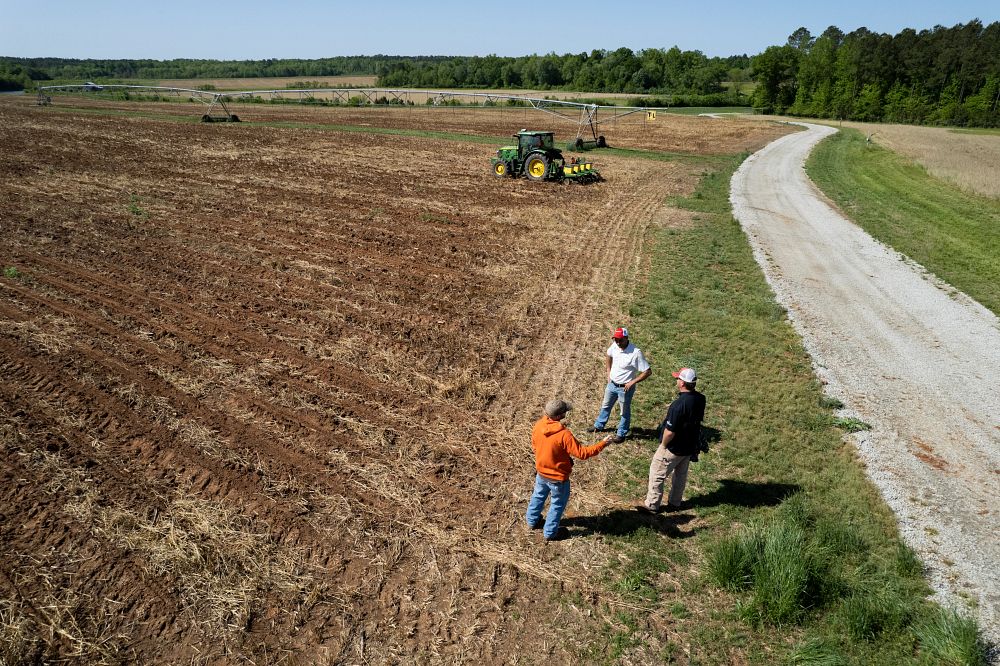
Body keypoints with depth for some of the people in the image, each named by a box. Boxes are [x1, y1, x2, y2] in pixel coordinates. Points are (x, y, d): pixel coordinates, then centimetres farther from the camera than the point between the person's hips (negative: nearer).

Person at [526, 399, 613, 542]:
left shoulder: (538, 425, -15)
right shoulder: (564, 435, -34)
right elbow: (582, 453, -27)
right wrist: (603, 444, -19)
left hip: (541, 472, 6)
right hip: (558, 477, -6)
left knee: (538, 496, 31)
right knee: (557, 504, 19)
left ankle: (532, 520, 51)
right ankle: (550, 533, 35)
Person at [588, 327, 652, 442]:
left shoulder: (636, 353, -29)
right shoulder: (614, 346, -11)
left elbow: (648, 371, -24)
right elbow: (608, 356, 13)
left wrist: (632, 382, -23)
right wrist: (608, 373, 9)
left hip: (625, 388, -6)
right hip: (612, 384, 6)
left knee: (625, 412, 16)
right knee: (605, 406, 25)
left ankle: (621, 433, 36)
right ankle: (599, 425, 47)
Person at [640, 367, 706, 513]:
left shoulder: (678, 405, -33)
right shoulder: (700, 399, -9)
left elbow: (670, 431, -29)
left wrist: (663, 445, -10)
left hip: (674, 449, -7)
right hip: (691, 446, 8)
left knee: (657, 474, 10)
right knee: (681, 475, 24)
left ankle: (652, 505, 22)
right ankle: (675, 503, 39)